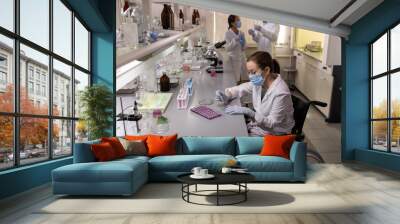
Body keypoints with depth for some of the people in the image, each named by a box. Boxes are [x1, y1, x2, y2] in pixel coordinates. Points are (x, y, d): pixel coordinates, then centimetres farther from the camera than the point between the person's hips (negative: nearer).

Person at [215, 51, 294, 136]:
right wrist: (226, 95, -10)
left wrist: (249, 113, -31)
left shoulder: (280, 93, -27)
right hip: (258, 125, 6)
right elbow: (240, 89, 10)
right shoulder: (259, 82, -6)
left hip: (274, 135, -6)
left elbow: (272, 123, -23)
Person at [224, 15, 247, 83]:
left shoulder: (241, 33, 6)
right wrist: (234, 40, -25)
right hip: (233, 59, -5)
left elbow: (243, 48, 9)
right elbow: (227, 48, -14)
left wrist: (243, 42, -10)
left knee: (245, 80, 9)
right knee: (235, 80, -1)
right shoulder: (228, 33, -8)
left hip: (241, 58, 6)